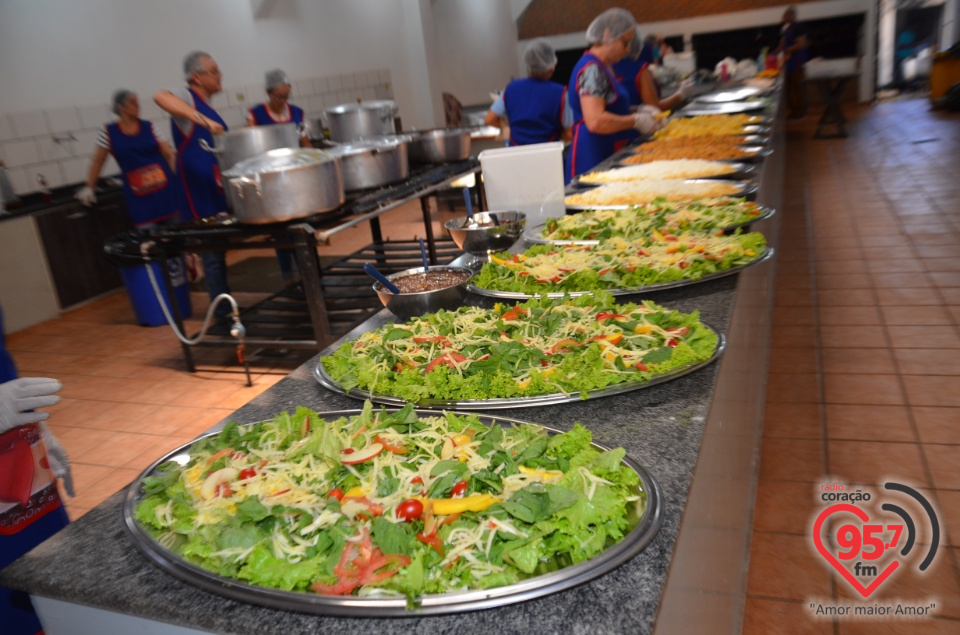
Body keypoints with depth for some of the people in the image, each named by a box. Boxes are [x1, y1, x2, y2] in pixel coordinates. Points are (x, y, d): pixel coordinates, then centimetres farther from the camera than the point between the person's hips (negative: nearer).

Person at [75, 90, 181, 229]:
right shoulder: (108, 132, 2)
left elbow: (169, 153, 4)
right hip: (139, 195, -1)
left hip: (164, 188, 2)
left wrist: (176, 177, -7)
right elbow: (98, 160, 8)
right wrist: (89, 187, 9)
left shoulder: (148, 127, 5)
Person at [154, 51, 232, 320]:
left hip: (217, 189, 9)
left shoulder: (205, 105, 16)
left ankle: (225, 309, 24)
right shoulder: (188, 98, -10)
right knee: (213, 252, -2)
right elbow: (161, 97, -35)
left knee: (218, 248, 14)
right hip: (201, 193, -9)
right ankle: (223, 314, 6)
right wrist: (203, 120, -43)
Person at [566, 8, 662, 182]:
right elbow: (595, 121, -25)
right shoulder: (592, 69, -14)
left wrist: (638, 112, 10)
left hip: (608, 155, 10)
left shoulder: (603, 67, 15)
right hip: (592, 158, -10)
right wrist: (636, 121, -14)